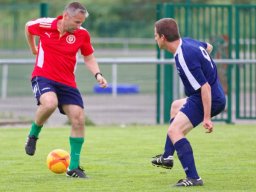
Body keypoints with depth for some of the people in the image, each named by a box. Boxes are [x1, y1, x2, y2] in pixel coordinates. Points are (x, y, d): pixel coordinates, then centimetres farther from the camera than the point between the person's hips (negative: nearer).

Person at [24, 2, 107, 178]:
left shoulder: (82, 34, -5)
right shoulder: (44, 25, -9)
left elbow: (89, 58, 9)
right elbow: (28, 27, 14)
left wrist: (98, 74, -9)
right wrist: (33, 48, 26)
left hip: (67, 82, 3)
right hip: (43, 77, -3)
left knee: (79, 119, -7)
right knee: (50, 103, -35)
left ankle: (74, 167, 7)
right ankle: (33, 135, -5)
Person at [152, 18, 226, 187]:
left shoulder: (184, 58, -27)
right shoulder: (188, 42, 1)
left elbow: (205, 87, -28)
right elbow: (208, 47, 23)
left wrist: (207, 117, -27)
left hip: (210, 100, -11)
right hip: (217, 96, 11)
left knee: (174, 130, -20)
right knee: (176, 106, 34)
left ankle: (193, 178, -26)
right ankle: (167, 157, 41)